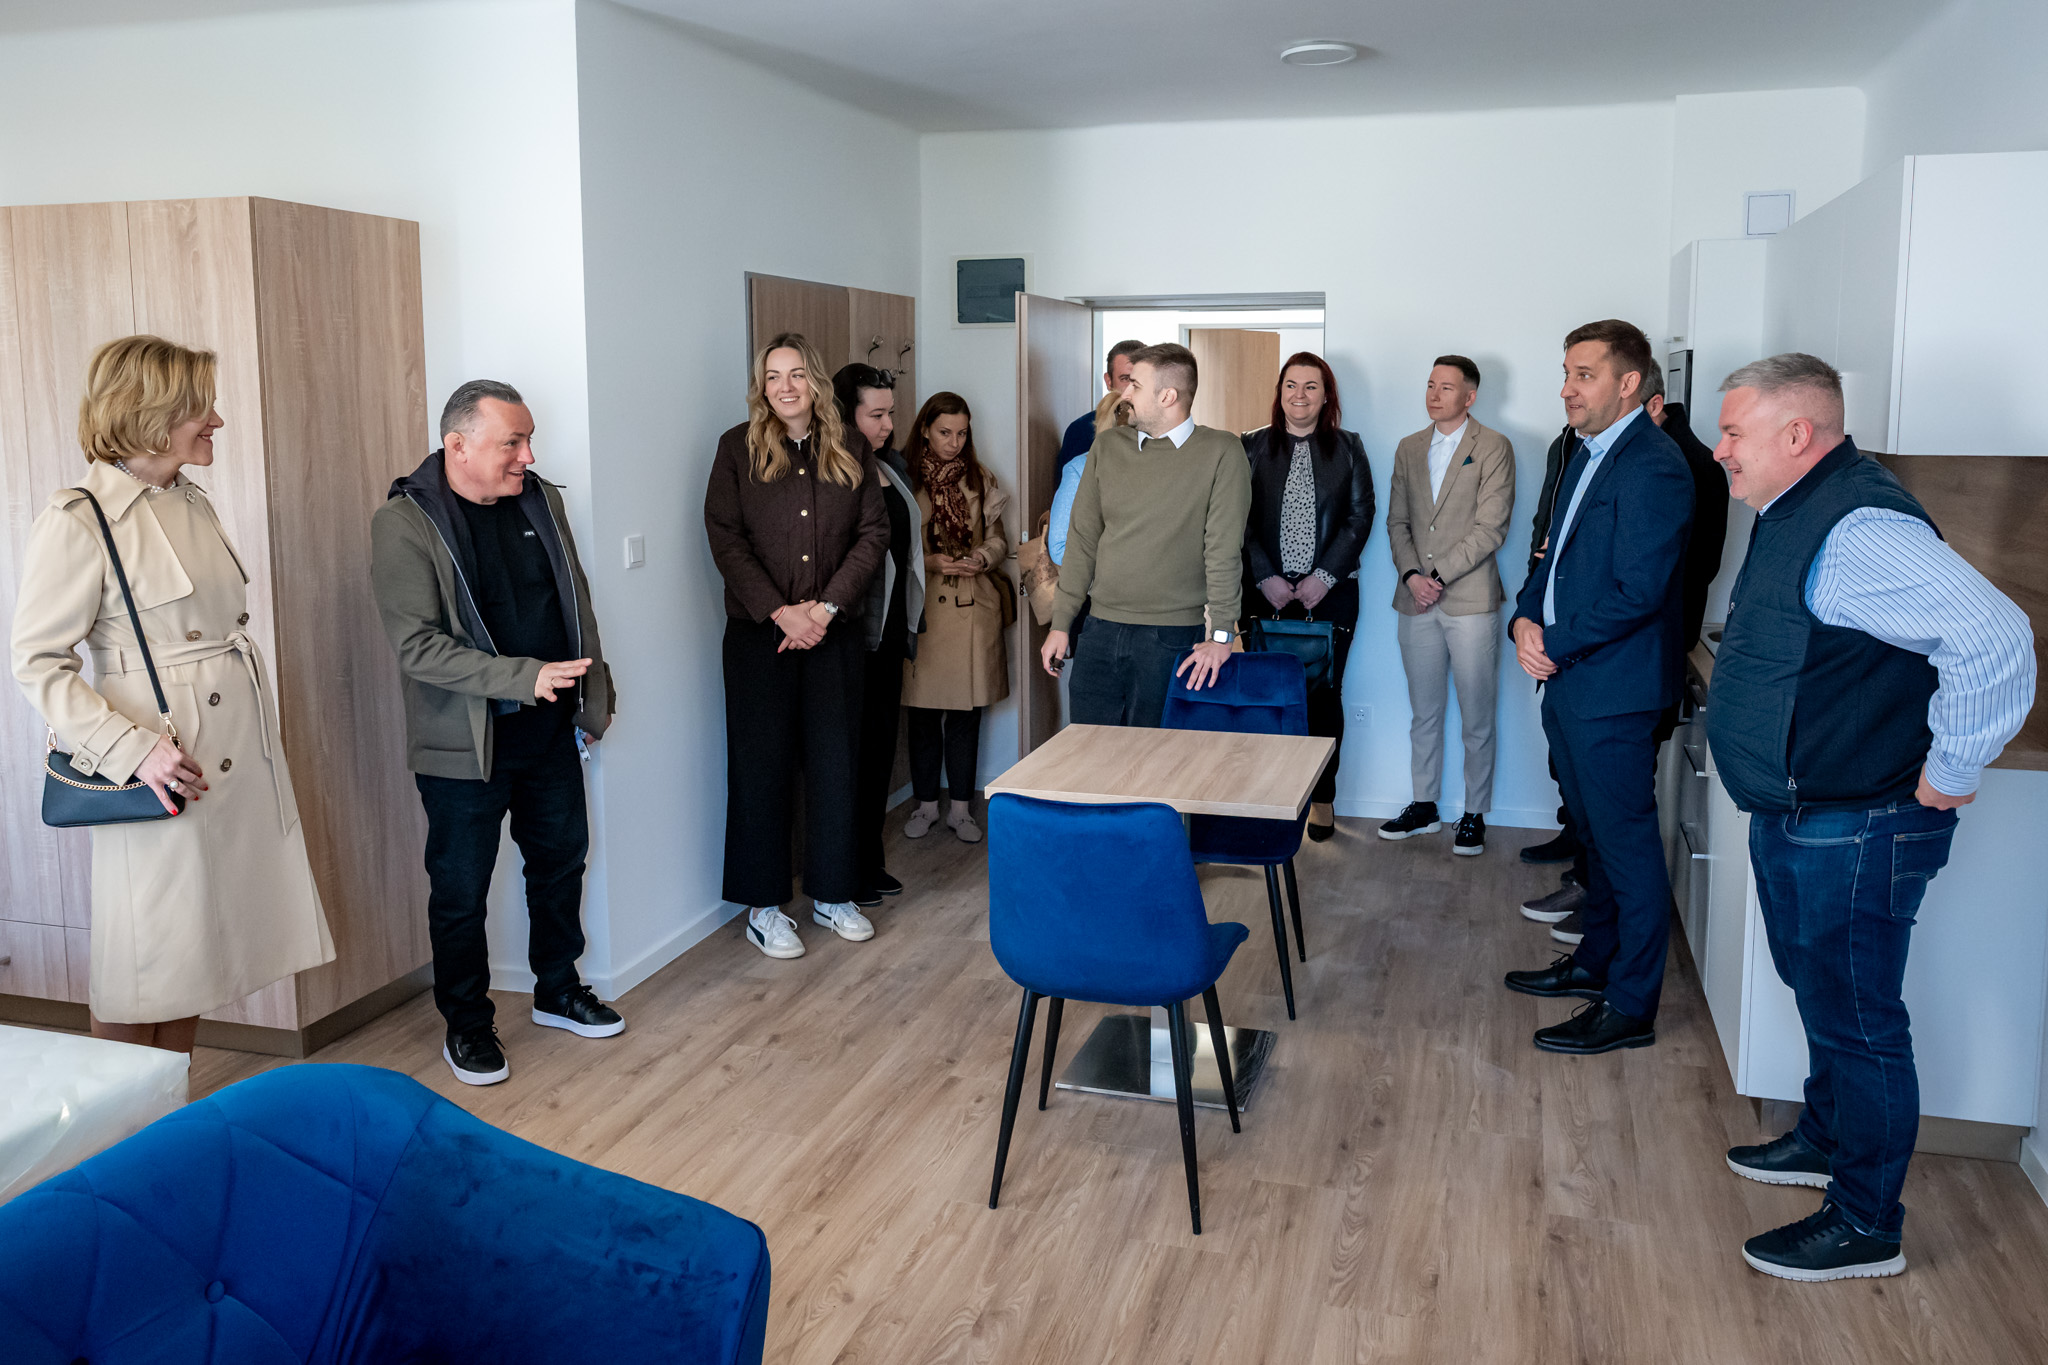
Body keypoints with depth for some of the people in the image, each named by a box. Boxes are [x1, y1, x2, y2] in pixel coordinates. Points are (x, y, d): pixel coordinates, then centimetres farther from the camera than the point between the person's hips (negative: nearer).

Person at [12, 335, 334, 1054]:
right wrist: (133, 749, -22)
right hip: (166, 771, -7)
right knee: (141, 975, 4)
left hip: (240, 761, 7)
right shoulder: (77, 520, -12)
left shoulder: (194, 503, 12)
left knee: (192, 963, 16)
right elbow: (38, 663, -13)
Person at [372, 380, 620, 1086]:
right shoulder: (404, 523, -15)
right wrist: (524, 677, -28)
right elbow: (417, 644, -22)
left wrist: (593, 696, 14)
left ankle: (558, 991, 37)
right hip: (465, 744, -6)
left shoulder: (542, 500, 4)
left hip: (551, 734, 6)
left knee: (561, 861, 17)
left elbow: (576, 601, 14)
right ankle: (466, 1024, 24)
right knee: (461, 890, 6)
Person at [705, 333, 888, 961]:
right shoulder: (739, 447, 0)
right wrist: (780, 611, -15)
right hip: (759, 632, -2)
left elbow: (874, 533, 1)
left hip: (835, 630, 2)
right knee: (761, 764, 3)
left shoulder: (851, 449, 5)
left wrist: (825, 607, -10)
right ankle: (763, 905, 13)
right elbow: (725, 538, -6)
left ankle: (832, 894, 22)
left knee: (835, 761, 8)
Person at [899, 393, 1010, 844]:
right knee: (923, 712, 3)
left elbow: (998, 539, 13)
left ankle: (960, 807, 14)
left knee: (966, 713, 4)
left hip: (972, 607, 2)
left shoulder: (981, 481, 10)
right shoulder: (905, 479, 1)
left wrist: (982, 557, -8)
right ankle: (926, 803, 18)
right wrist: (930, 561, -14)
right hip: (921, 606, -2)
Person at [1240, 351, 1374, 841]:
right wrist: (1266, 578, -8)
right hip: (1266, 591, 0)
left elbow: (1360, 516, 2)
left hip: (1330, 592, 0)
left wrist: (1324, 575, -8)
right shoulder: (1252, 447, 6)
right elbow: (1239, 519, 2)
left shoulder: (1347, 448, 7)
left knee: (1324, 694, 2)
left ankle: (1322, 797, 13)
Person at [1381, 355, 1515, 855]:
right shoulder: (1408, 448, 13)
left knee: (1476, 719, 2)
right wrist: (1411, 575, -5)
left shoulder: (1493, 448, -3)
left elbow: (1491, 527, -10)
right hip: (1416, 603, 5)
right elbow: (1397, 521, 12)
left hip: (1470, 601, -4)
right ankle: (1423, 807, 23)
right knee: (1424, 714, 12)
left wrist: (1438, 577, -15)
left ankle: (1474, 815, 13)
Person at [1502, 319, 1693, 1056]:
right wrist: (1525, 617, 1)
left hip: (1614, 690, -10)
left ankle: (1630, 1006, 10)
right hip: (1568, 683, 10)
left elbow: (1636, 594, -23)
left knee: (1627, 844, 0)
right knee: (1595, 834, 21)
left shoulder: (1654, 468, -17)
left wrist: (1554, 646, -14)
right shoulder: (1588, 454, 13)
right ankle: (1596, 960, 36)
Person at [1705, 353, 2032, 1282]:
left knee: (1853, 1019, 2)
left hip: (1855, 831, -10)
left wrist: (1948, 773, -25)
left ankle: (1865, 1225, 16)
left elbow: (1993, 639, -35)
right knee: (1817, 993, 25)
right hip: (1793, 815, 10)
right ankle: (1825, 1138, 44)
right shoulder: (1795, 515, 9)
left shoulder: (1859, 527, -25)